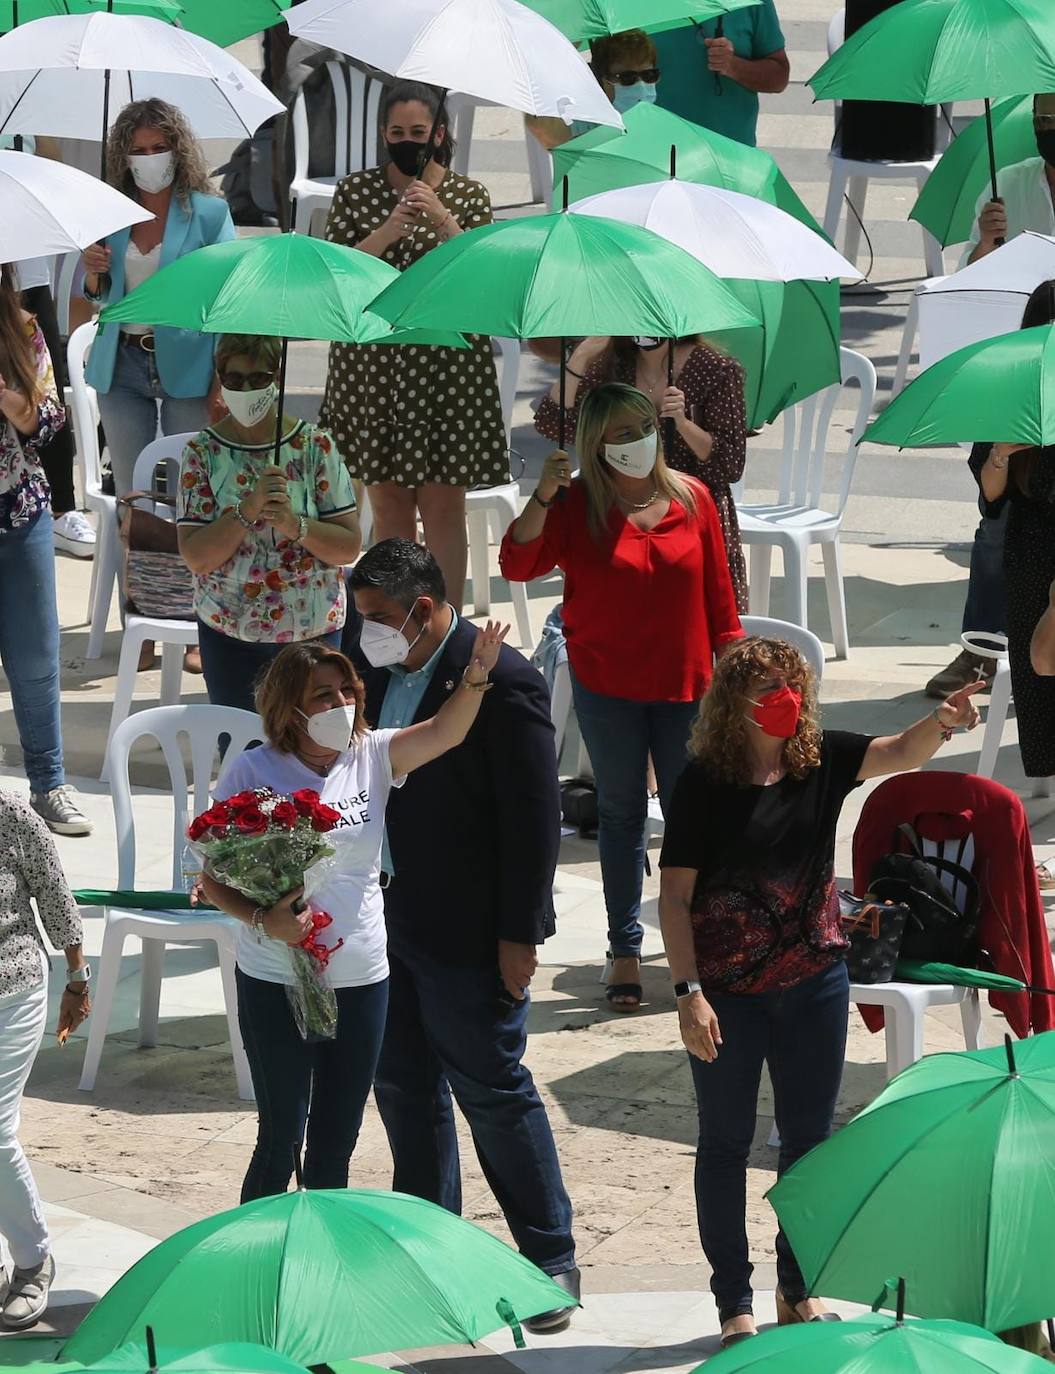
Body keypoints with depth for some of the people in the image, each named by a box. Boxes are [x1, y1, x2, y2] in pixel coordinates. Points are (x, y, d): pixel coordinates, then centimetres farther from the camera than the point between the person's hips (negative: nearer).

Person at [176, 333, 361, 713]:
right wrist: (250, 509, -22)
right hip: (229, 634, 0)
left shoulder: (315, 446, -3)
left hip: (315, 629, 0)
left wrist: (295, 525, -21)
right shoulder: (203, 453, -3)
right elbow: (196, 558, -10)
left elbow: (349, 546, -4)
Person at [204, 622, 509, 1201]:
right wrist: (261, 919, -23)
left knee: (335, 1146, 13)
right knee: (281, 1139, 2)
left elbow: (442, 733, -15)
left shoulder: (371, 757, 1)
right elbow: (214, 879, -6)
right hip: (277, 980, -4)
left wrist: (475, 677, -32)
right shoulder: (252, 773, -9)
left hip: (361, 977, 4)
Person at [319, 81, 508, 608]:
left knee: (443, 505, -1)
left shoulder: (466, 194, 3)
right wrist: (386, 233, -17)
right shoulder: (355, 191, 4)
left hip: (447, 362, -1)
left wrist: (442, 221, -19)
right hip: (372, 362, 1)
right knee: (388, 502, 7)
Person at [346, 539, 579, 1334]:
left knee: (493, 1091, -1)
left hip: (467, 933, -8)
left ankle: (552, 1260, 10)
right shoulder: (377, 670, 5)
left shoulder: (502, 686, -18)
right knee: (404, 1088, 15)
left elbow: (534, 820, -17)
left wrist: (518, 935, -17)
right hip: (386, 915, 8)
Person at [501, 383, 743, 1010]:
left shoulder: (692, 499, -1)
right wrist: (543, 495, -28)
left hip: (684, 684, 1)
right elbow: (518, 565, -19)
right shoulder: (578, 507, -7)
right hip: (607, 688, -1)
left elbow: (718, 591, 4)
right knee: (621, 812, 9)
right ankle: (625, 950, 18)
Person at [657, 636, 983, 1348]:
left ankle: (800, 1290, 28)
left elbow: (902, 752, -15)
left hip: (815, 980, 4)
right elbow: (675, 895, -11)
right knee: (726, 1141, 8)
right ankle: (734, 1302, 19)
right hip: (729, 989, -4)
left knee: (810, 1137, 13)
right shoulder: (704, 783, -12)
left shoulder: (822, 761, -2)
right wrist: (689, 993, -17)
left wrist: (943, 722, -38)